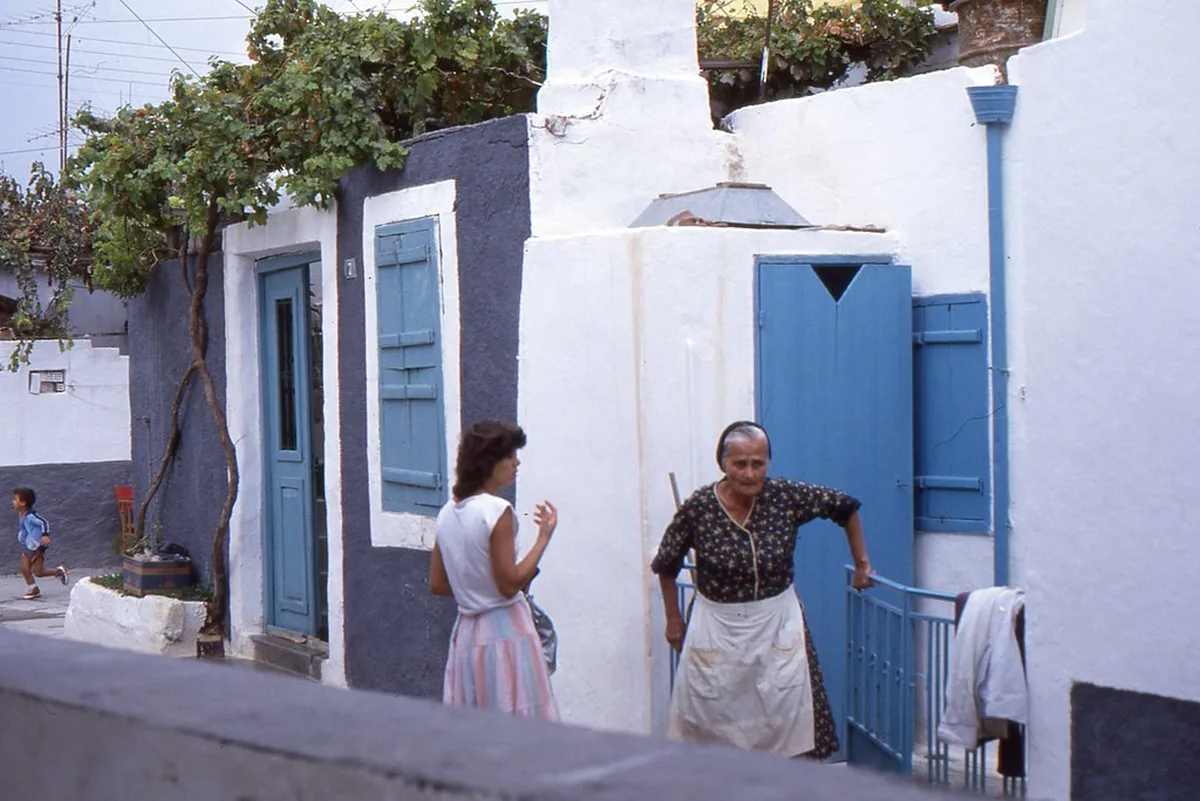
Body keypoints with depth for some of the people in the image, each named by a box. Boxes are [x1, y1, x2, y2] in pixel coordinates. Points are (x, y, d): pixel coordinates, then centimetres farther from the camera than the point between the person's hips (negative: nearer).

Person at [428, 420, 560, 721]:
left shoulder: (448, 513, 8)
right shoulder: (497, 511, -15)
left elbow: (437, 584, 12)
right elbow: (510, 584, -18)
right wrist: (544, 537, -12)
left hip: (466, 631, 8)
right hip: (504, 631, -8)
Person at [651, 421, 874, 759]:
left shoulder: (786, 496, -11)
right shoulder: (699, 506, -13)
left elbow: (846, 506, 4)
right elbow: (666, 565, 2)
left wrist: (861, 564, 9)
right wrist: (673, 618, 9)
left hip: (777, 626, 1)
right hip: (717, 629, -1)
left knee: (787, 722, 1)